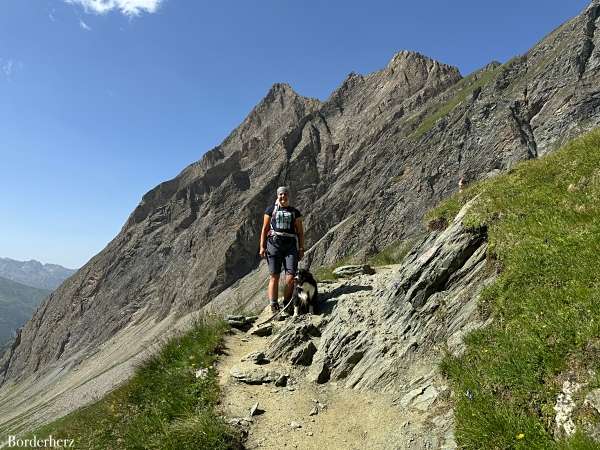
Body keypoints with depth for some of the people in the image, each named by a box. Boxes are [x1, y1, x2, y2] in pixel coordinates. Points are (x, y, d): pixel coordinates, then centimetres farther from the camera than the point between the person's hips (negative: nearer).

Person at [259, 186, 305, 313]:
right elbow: (265, 229, 9)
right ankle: (274, 305, -1)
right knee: (274, 275, -4)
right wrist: (262, 246, 1)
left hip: (291, 245, 1)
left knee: (291, 275, -8)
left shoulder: (295, 212, 14)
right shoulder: (271, 210, 11)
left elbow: (300, 231, 14)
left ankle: (287, 303, 5)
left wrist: (301, 248, 6)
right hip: (274, 243, -1)